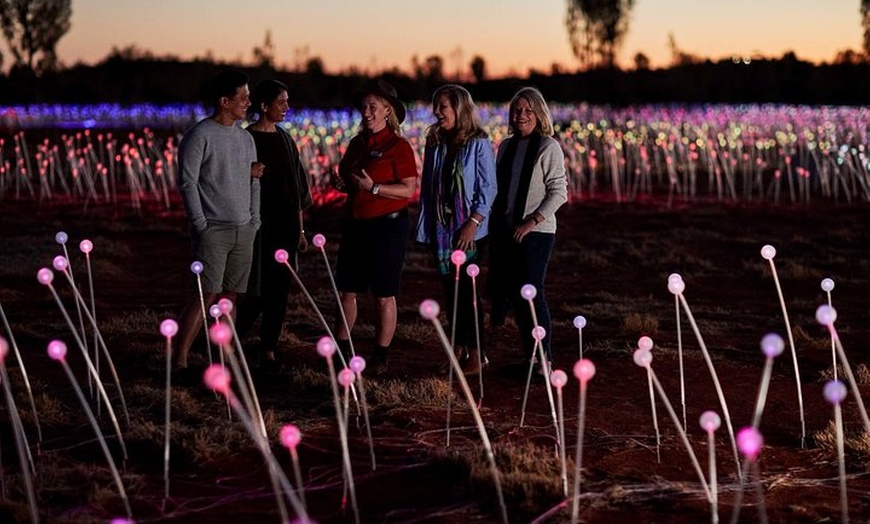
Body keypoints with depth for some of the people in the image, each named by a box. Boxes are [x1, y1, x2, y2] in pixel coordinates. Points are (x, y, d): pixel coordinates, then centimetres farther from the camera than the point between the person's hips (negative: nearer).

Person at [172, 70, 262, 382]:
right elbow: (187, 183, -10)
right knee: (208, 295, -11)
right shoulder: (199, 136, -8)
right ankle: (179, 362, -7)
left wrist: (254, 222, 10)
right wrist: (201, 224, -13)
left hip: (244, 231, 7)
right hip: (213, 230, -7)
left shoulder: (245, 138, 15)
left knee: (230, 295, 5)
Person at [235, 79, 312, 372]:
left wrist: (300, 228, 12)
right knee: (257, 291, -4)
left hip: (285, 224, 6)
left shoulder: (286, 140, 11)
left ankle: (269, 352, 13)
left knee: (279, 290, 6)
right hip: (259, 223, -6)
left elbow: (297, 188, 14)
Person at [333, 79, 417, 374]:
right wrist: (344, 184, 2)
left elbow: (409, 189, -15)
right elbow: (346, 175, 25)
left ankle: (380, 356, 9)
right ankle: (339, 349, 21)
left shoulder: (398, 146, -9)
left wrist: (373, 187, -23)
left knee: (384, 295, 1)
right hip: (356, 224, 7)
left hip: (388, 225, -7)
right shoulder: (358, 143, 12)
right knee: (347, 291, 11)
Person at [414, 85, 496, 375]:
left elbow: (488, 188, -10)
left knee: (465, 288, -6)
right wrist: (426, 227, 8)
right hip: (441, 228, 6)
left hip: (468, 230, -5)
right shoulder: (435, 143, 10)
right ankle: (458, 351, 15)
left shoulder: (478, 144, -7)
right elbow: (427, 187, 13)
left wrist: (472, 224, -18)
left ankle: (475, 354, 3)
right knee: (450, 289, 7)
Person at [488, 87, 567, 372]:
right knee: (513, 293, 7)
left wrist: (531, 221, -17)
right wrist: (494, 225, 11)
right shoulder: (506, 146, 13)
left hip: (535, 232, -7)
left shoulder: (548, 147, -6)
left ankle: (544, 360, -1)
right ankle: (530, 357, 17)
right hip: (505, 231, 7)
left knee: (530, 294, -9)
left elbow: (559, 191, -11)